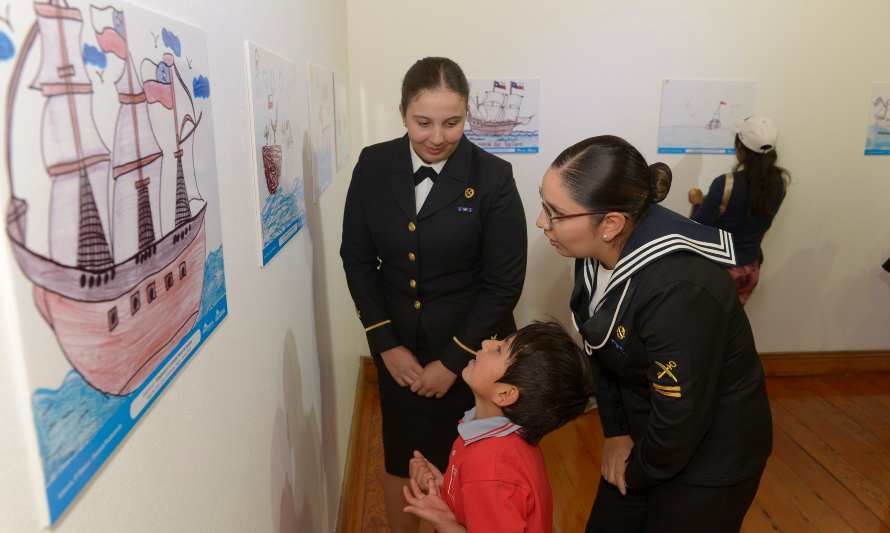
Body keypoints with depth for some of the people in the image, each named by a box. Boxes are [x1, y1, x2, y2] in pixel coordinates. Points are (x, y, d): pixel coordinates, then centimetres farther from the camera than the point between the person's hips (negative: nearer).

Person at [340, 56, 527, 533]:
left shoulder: (493, 178, -15)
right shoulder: (373, 166, -6)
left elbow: (504, 283, -11)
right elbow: (357, 258, 0)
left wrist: (452, 361, -11)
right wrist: (387, 344, -5)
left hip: (471, 348, -2)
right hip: (398, 344, 3)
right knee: (400, 457, 17)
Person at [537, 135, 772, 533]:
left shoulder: (681, 291, -36)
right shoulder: (597, 251, -13)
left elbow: (681, 423, -25)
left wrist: (637, 474, -9)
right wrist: (615, 432, 1)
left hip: (710, 455, -6)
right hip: (644, 430, 6)